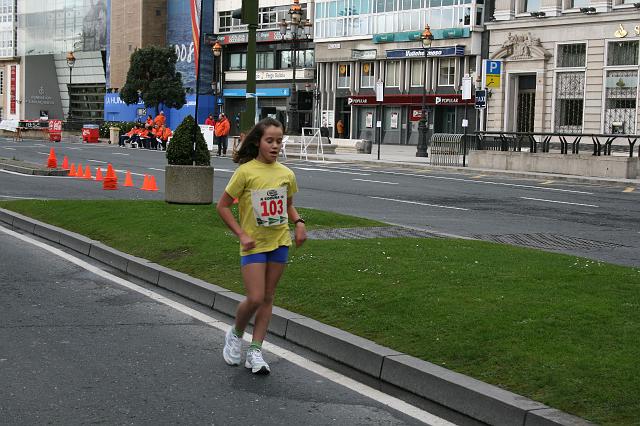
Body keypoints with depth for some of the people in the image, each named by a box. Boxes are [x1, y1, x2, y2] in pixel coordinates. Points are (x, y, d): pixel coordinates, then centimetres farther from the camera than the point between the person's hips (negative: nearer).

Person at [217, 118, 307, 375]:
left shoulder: (286, 174, 2)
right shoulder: (245, 172, -11)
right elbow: (223, 206, -6)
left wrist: (298, 223, 0)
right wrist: (241, 234, -12)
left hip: (279, 242, 5)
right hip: (254, 244, -4)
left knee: (268, 297, 7)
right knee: (254, 298, -10)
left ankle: (255, 351, 15)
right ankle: (236, 334, 20)